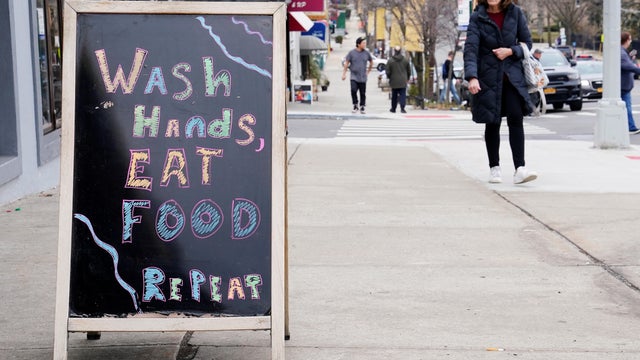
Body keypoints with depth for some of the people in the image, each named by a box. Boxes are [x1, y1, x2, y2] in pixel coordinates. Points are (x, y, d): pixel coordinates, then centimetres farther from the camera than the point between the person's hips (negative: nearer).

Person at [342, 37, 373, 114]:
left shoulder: (366, 53, 4)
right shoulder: (351, 53, -2)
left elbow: (371, 62, 20)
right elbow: (346, 63, 2)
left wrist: (368, 71, 16)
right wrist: (344, 74, -3)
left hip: (363, 78, 2)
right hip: (354, 77, -2)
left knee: (363, 93, 4)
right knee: (353, 90, -18)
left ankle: (362, 107, 17)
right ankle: (355, 106, -4)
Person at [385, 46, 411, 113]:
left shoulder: (390, 61, -5)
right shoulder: (405, 60, 2)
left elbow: (388, 72, -4)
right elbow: (409, 71, 9)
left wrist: (389, 78, 15)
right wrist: (407, 78, 25)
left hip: (394, 81, 0)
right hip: (403, 81, 0)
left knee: (394, 95, 11)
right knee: (402, 95, -1)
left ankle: (393, 108, 20)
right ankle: (402, 108, -15)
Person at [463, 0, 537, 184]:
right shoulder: (477, 17, -5)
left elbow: (527, 42, 8)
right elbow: (470, 48, -13)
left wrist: (511, 51, -12)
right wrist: (472, 77, -27)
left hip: (512, 75, 1)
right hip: (488, 77, -1)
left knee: (516, 118, -12)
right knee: (492, 123, 5)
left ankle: (519, 169, -16)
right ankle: (494, 168, 20)